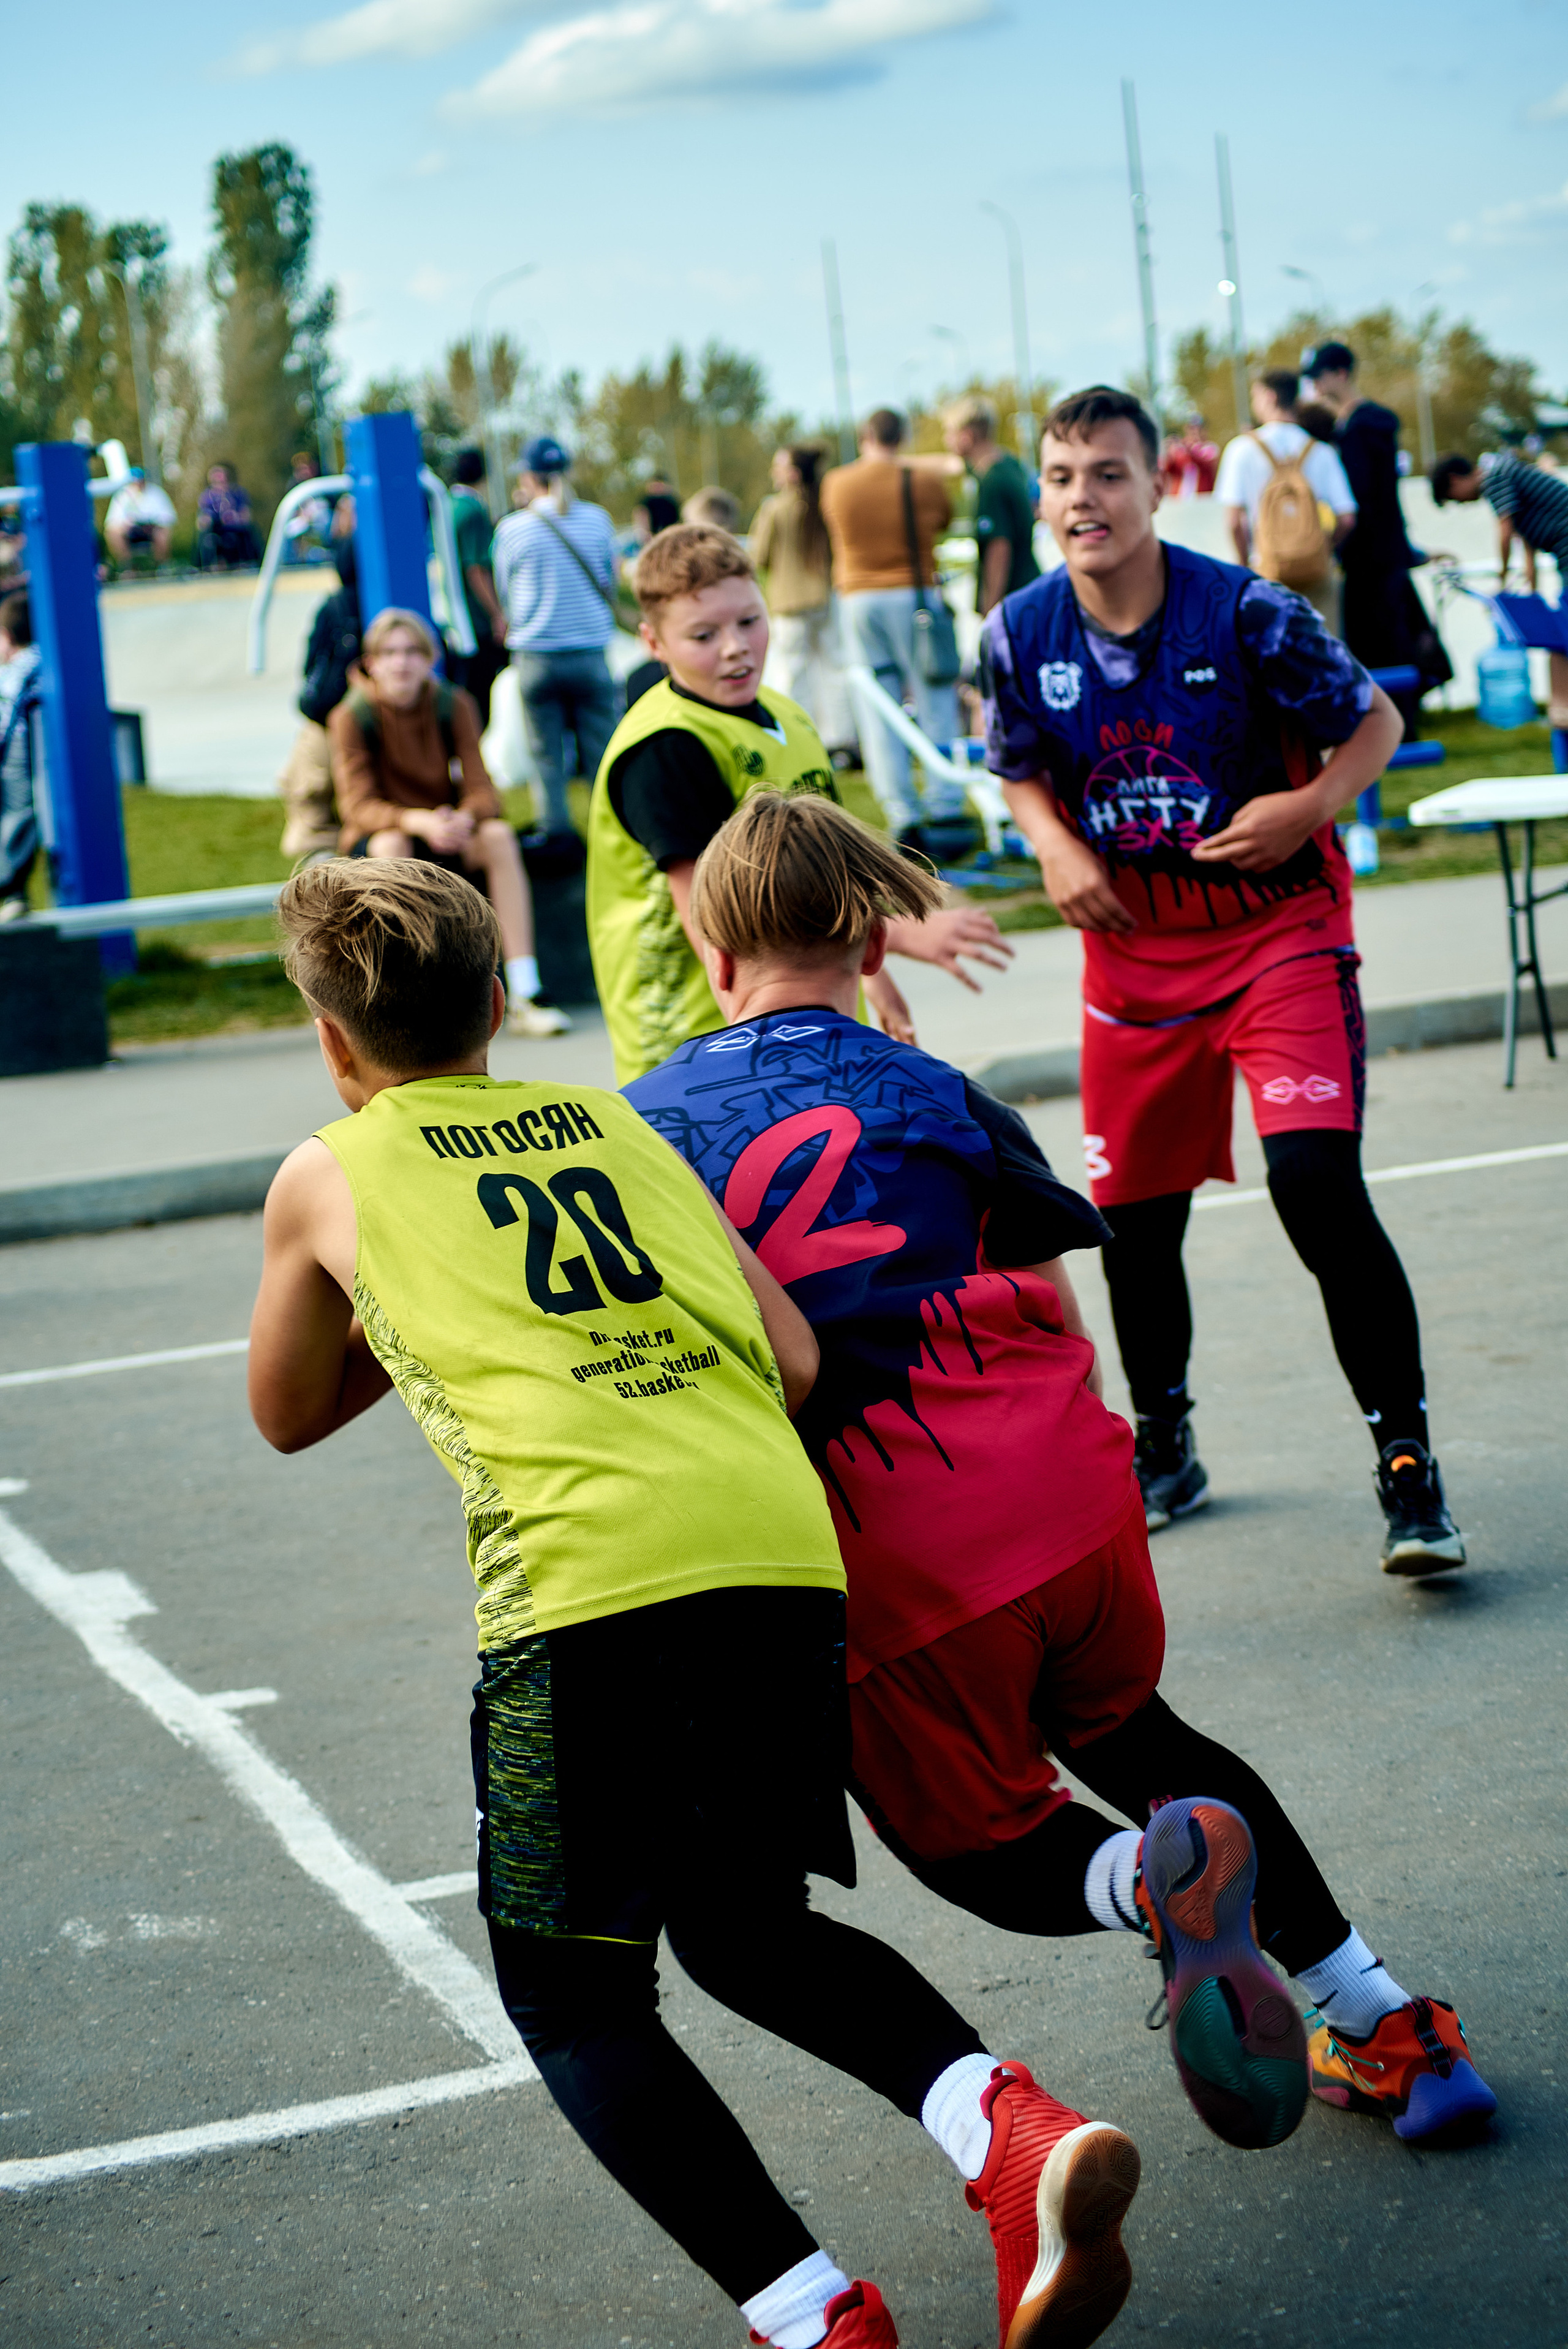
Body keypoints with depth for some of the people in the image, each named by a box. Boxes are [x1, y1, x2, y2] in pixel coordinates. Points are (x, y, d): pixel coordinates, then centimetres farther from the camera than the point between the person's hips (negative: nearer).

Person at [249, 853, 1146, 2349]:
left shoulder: (327, 1178, 17)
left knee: (571, 1996, 12)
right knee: (751, 1930, 25)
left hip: (587, 1582, -5)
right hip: (791, 1553, 5)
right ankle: (1010, 2135, 0)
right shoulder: (610, 1124, 26)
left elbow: (286, 1416, 32)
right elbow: (796, 1360, 19)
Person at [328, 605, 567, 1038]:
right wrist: (420, 821, -38)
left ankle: (524, 994, -32)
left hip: (443, 828, 3)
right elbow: (358, 806, -19)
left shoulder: (453, 705, -4)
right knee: (391, 846, -37)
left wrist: (464, 818, -34)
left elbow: (481, 789, -9)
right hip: (372, 836, -3)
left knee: (498, 835, -27)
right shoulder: (351, 717, -12)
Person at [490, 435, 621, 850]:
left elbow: (503, 594, 6)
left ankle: (555, 829, 4)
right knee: (601, 750, 6)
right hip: (590, 651, 1)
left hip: (536, 655, -1)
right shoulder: (596, 519, 0)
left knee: (547, 753, 6)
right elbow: (615, 578, 13)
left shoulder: (512, 528, -6)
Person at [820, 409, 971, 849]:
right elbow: (943, 522, 10)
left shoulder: (836, 483, 1)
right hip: (913, 594, -2)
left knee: (879, 713, 4)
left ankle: (903, 817, -1)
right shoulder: (923, 481, -6)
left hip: (857, 597, 2)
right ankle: (945, 809, 0)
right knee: (935, 706, 4)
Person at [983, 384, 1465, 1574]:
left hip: (1280, 930, -4)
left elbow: (1376, 719, -3)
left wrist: (1309, 807, -20)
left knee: (1318, 1183, -20)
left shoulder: (1247, 612, -15)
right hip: (1133, 948, 4)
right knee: (1134, 1217, 11)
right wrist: (1057, 848, -7)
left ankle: (1408, 1466, -9)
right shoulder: (1020, 635, -5)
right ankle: (1162, 1452, 35)